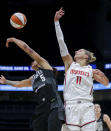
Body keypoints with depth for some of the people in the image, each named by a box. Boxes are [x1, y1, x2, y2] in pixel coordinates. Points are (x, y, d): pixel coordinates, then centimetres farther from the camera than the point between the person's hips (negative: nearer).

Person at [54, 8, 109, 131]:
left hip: (87, 107, 0)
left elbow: (106, 83, 25)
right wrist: (56, 21, 4)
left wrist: (102, 75, 3)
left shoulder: (90, 70, 14)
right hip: (71, 106, 0)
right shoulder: (70, 64, 14)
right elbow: (61, 42, 8)